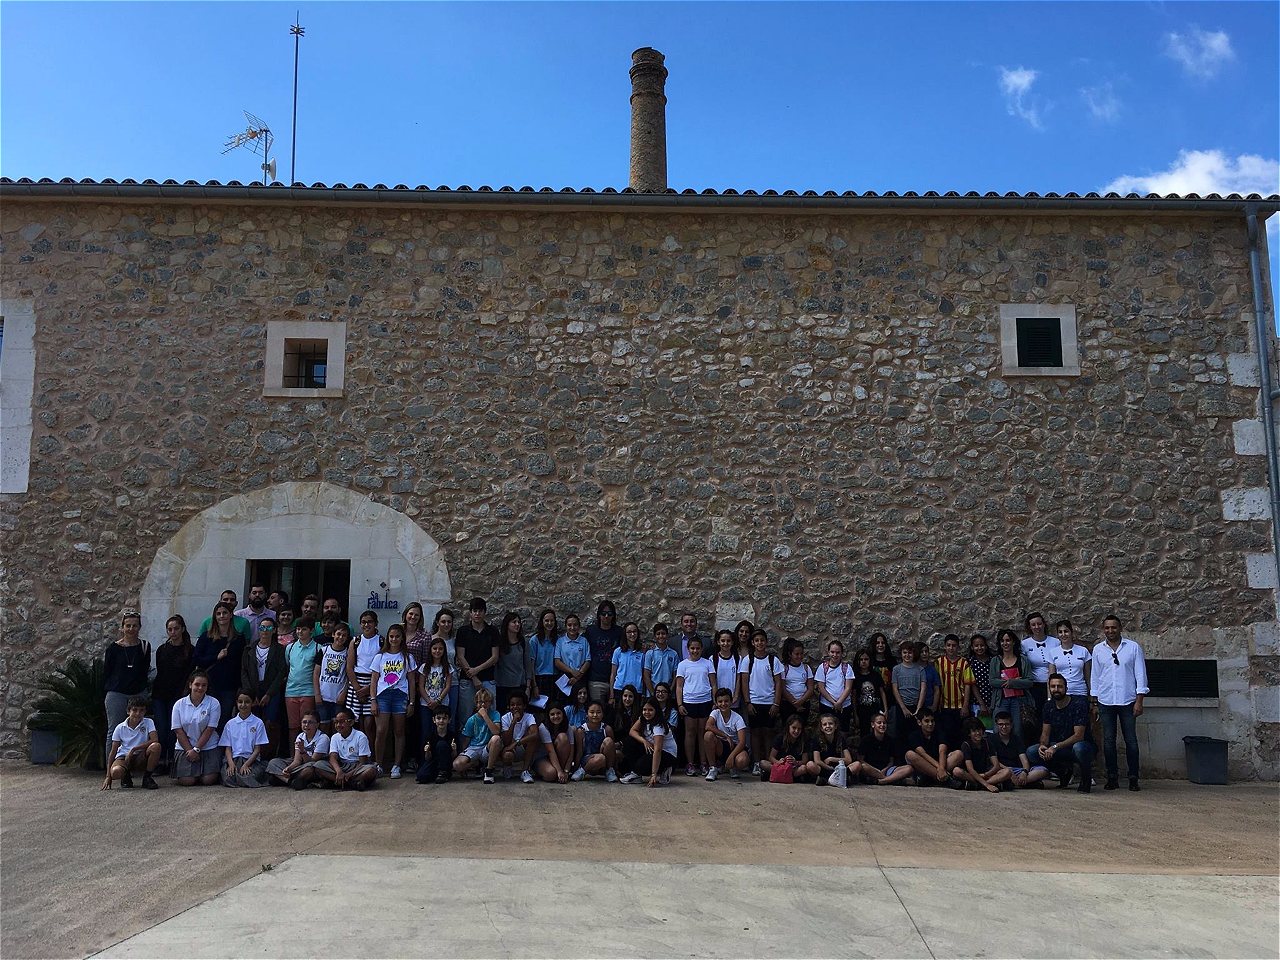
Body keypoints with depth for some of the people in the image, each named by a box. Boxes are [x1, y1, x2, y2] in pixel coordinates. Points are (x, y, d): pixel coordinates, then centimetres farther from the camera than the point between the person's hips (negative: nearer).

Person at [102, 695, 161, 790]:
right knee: (115, 772, -35)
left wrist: (133, 749, -23)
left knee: (156, 747, -32)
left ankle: (147, 778, -10)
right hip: (123, 757, 0)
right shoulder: (120, 728, -1)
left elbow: (155, 740, -18)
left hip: (141, 757, 0)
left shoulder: (148, 722, -3)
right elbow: (113, 751, 0)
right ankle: (127, 775, 6)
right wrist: (108, 777, -5)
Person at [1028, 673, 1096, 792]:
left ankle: (1086, 778, -8)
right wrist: (1043, 745, -19)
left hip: (1083, 745, -5)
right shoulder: (1049, 706, 2)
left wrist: (1055, 747, -30)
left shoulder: (1078, 704, -17)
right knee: (1031, 752, -17)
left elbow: (1079, 735, -23)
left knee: (1079, 747, -41)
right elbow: (1045, 733, 5)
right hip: (1060, 748, 5)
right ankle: (1064, 772, 8)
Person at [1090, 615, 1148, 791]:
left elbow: (1140, 674, 1)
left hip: (1127, 702, -2)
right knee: (1108, 741, 2)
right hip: (1105, 702, 2)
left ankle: (1133, 778, 6)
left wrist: (1139, 700, -6)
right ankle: (1112, 777, 9)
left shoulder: (1133, 648, 2)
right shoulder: (1098, 650, 8)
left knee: (1131, 740, -1)